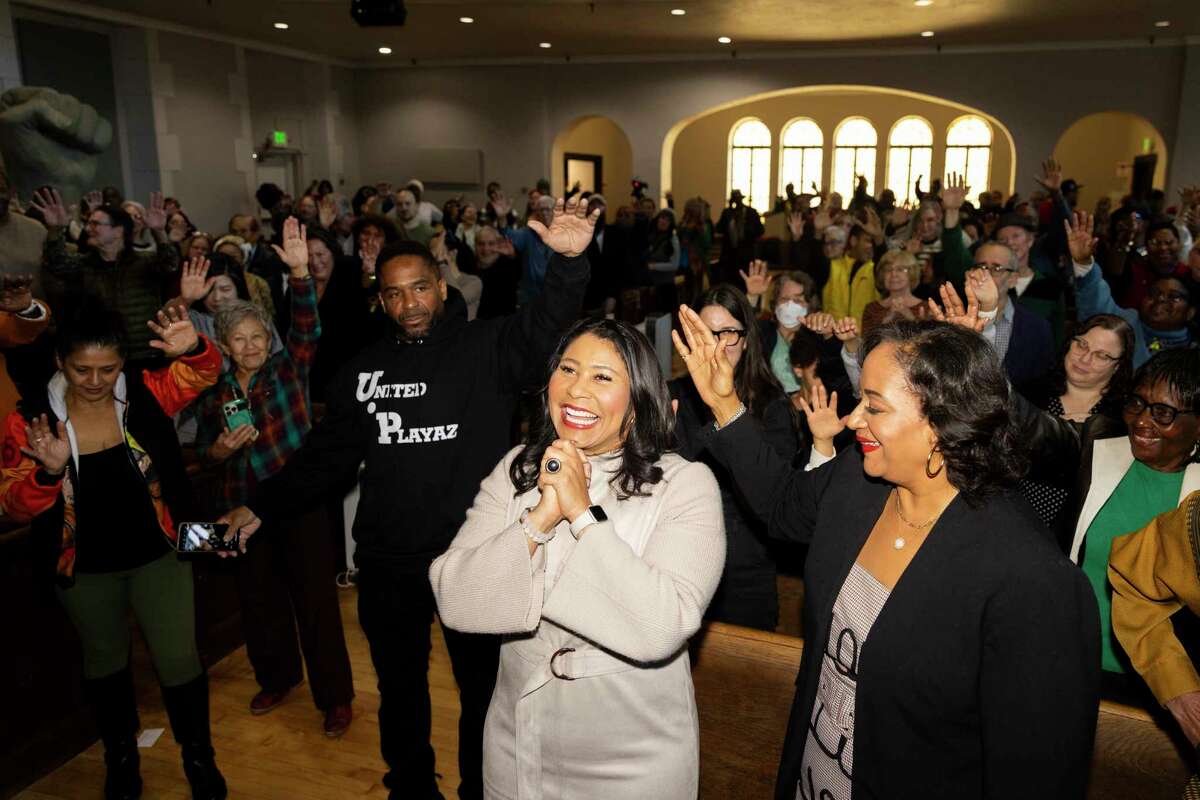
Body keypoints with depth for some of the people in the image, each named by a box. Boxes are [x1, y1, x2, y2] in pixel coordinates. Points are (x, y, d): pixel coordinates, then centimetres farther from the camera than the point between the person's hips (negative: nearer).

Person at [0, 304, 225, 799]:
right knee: (105, 662, 22)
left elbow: (202, 372, -22)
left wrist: (192, 348, -45)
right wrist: (50, 470, -32)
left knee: (179, 660, 5)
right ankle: (121, 755, 46)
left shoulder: (143, 395, -14)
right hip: (85, 570, 1)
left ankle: (198, 755, 30)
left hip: (158, 556, -1)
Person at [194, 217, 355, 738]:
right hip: (245, 506, 4)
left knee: (315, 597, -1)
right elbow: (203, 450, 13)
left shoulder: (288, 370, -2)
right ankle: (277, 678, 39)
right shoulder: (213, 391, 6)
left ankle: (335, 696, 13)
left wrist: (300, 272, -33)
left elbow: (307, 327, -19)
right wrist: (221, 449, -10)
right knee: (259, 596, 16)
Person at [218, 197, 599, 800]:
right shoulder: (364, 369, 6)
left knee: (482, 687, 15)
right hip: (388, 562, 4)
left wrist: (568, 263, -46)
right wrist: (262, 507, 8)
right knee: (399, 687, 22)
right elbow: (327, 454, 13)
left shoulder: (485, 349, -8)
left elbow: (544, 329, -27)